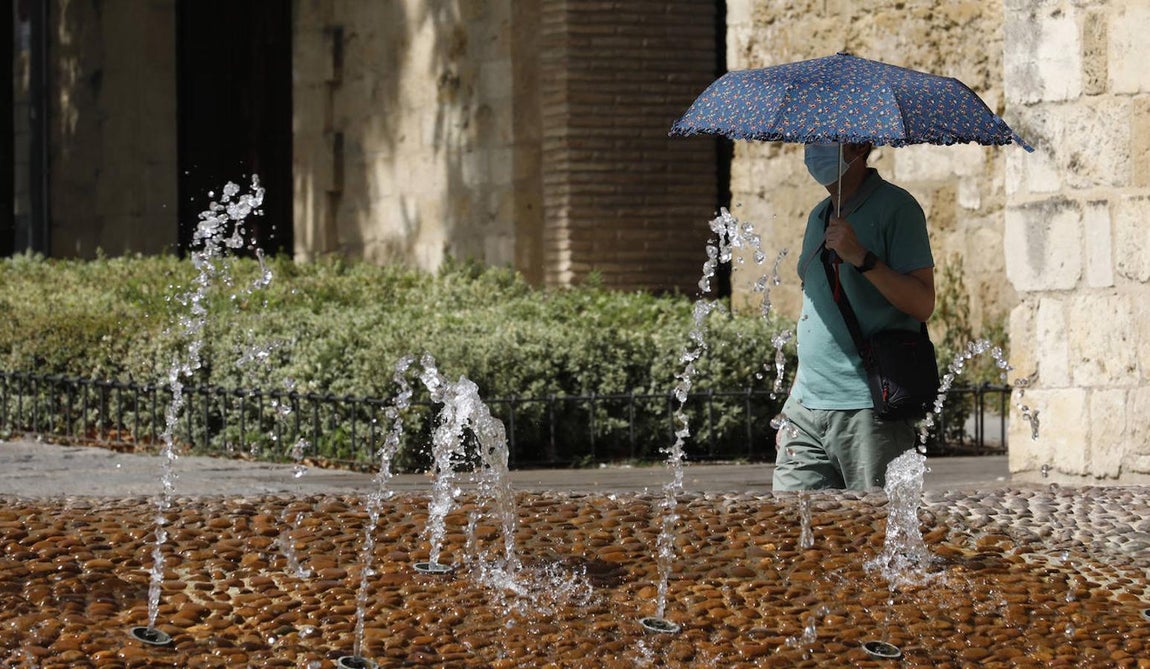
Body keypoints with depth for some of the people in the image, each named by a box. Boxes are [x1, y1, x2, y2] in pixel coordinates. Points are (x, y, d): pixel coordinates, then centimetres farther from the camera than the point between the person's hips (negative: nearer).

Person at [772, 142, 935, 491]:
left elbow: (922, 304, -12)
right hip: (807, 410, 7)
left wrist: (862, 258, -23)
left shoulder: (895, 207, -4)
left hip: (869, 410, -7)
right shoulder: (818, 217, 19)